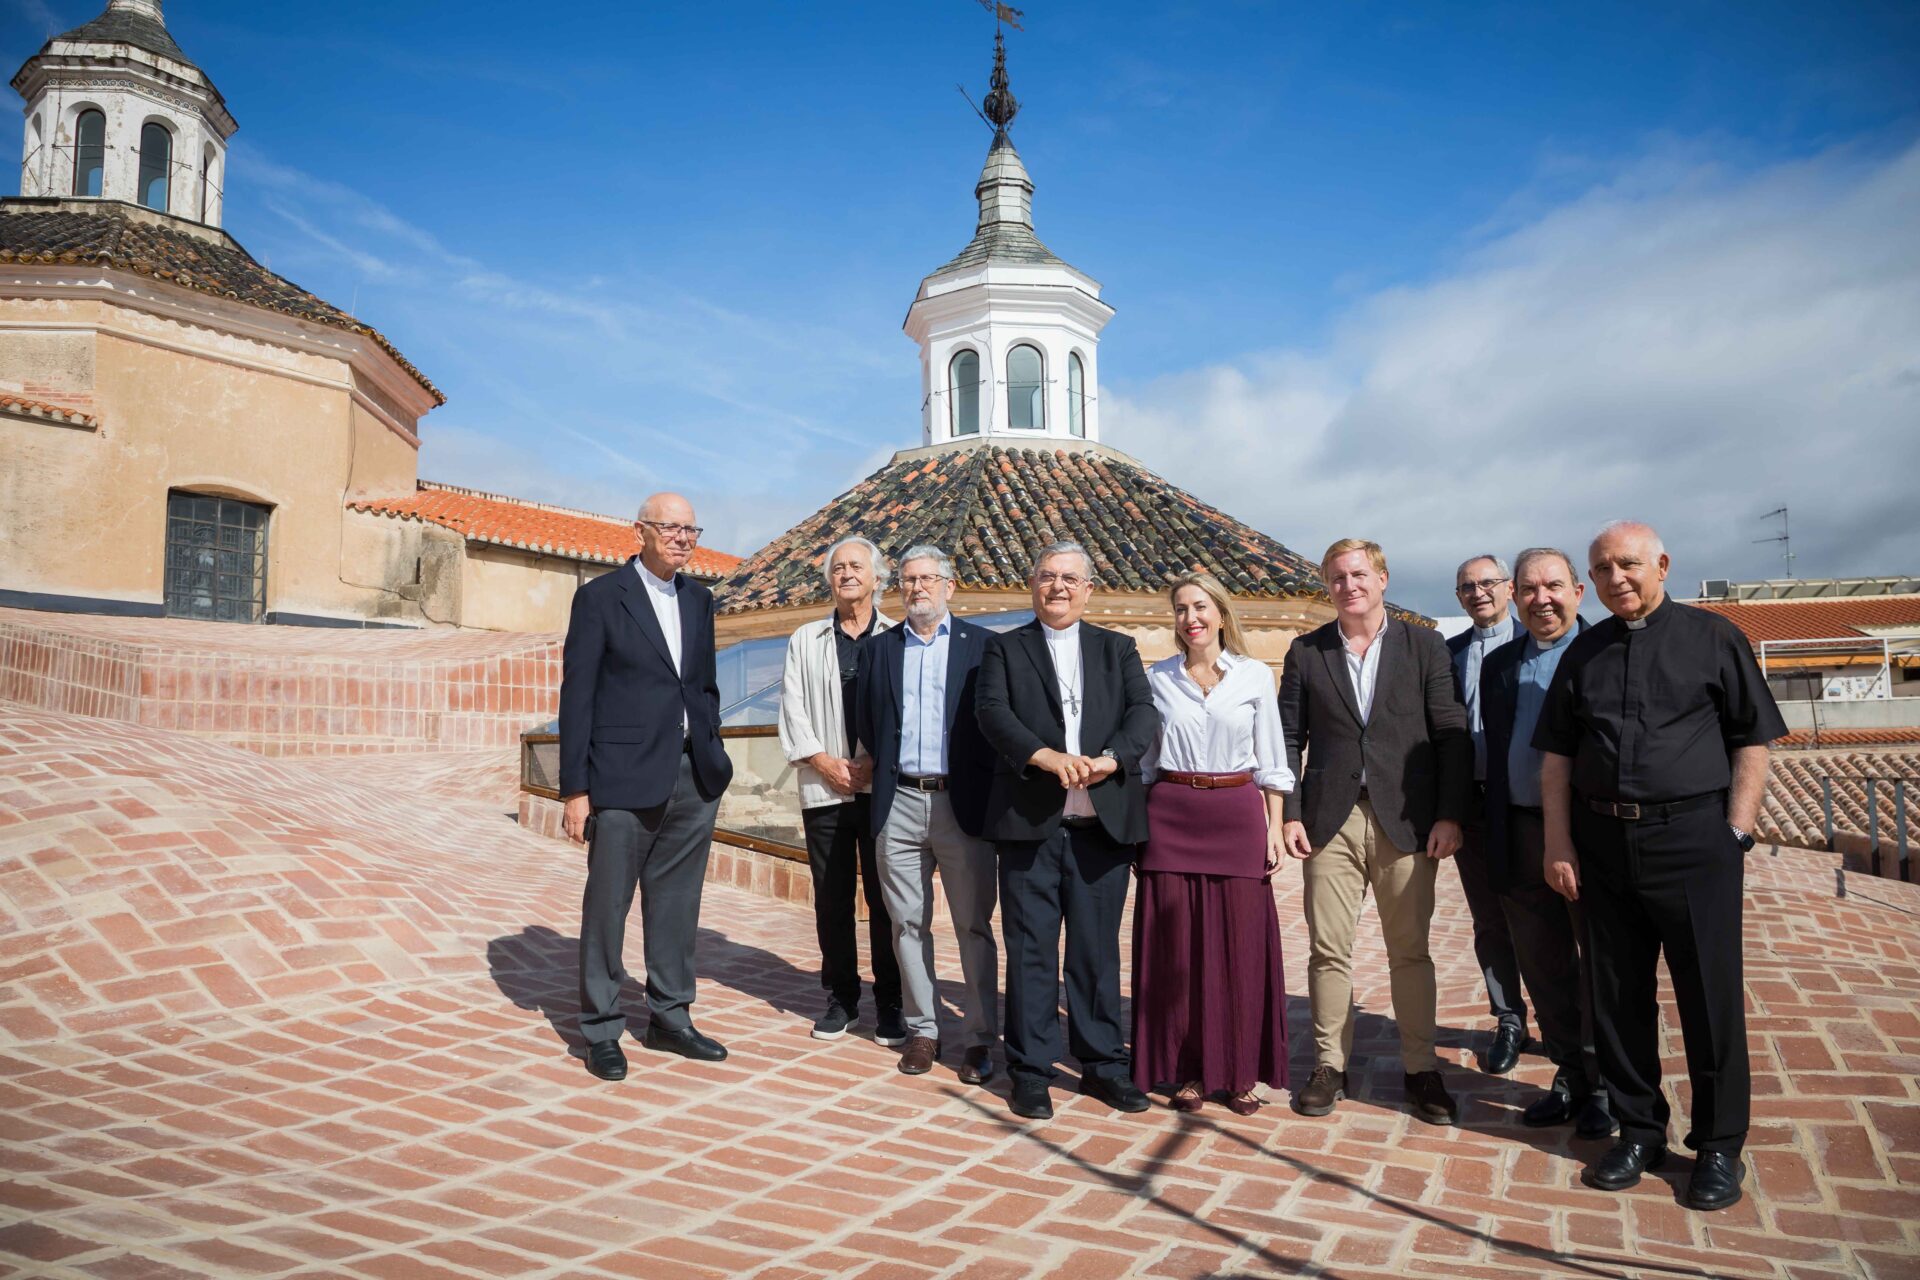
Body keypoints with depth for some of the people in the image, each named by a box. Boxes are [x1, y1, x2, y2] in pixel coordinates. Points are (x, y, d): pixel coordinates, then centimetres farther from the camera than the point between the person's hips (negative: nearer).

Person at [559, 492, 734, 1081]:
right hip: (624, 780, -5)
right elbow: (576, 697, -7)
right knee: (607, 906, 5)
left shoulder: (698, 599, 12)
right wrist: (575, 788, -10)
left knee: (677, 906, 13)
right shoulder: (600, 597, -4)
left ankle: (670, 1018, 27)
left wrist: (714, 761, 11)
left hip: (693, 779, 5)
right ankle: (601, 1029, 19)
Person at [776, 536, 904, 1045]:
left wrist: (875, 762, -11)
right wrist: (825, 762, -6)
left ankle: (889, 1002, 12)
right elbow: (793, 712, 6)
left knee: (885, 897, 2)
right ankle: (841, 997, 19)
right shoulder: (805, 640, 12)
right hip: (824, 789, 2)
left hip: (884, 787, -2)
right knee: (832, 898, 7)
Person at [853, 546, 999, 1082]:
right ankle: (922, 1030, 20)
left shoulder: (982, 645, 3)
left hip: (963, 804, -3)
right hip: (899, 803, 3)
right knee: (908, 923, 8)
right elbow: (866, 721, 17)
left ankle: (981, 1038, 10)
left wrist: (988, 787, -2)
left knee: (973, 925, 1)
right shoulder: (879, 648, 12)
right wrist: (885, 771, 8)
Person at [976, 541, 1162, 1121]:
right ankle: (1030, 1070, 16)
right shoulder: (1004, 649, 9)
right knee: (1030, 951, 4)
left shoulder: (1117, 649, 14)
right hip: (1029, 822, -1)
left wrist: (1109, 759, -20)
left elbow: (1143, 714, 0)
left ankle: (1103, 1064, 21)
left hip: (1103, 823, 2)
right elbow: (994, 714, -7)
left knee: (1098, 950, 9)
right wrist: (1048, 757, -23)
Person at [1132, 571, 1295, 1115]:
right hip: (1171, 819, 1)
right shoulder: (1157, 678, 5)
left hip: (1237, 818, 0)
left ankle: (1240, 1071, 16)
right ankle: (1188, 1069, 15)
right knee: (1177, 947, 3)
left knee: (1240, 945, 2)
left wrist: (1274, 828, 0)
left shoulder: (1255, 676, 3)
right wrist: (1136, 827, 3)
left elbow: (1271, 762, 6)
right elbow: (1144, 759, 9)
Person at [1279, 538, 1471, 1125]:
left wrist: (1449, 815, -6)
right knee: (1328, 950, 4)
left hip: (1405, 822, -1)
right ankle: (1329, 1065, 15)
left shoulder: (1425, 647, 4)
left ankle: (1421, 1069, 18)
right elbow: (1289, 738, 6)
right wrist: (1290, 813, -3)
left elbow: (1452, 736, 1)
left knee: (1410, 951, 6)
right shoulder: (1306, 652, 7)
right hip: (1331, 822, 1)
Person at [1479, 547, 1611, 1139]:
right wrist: (1496, 839, 10)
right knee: (1544, 969, 13)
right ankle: (1569, 1076, 28)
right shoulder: (1498, 665, 12)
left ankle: (1604, 1084, 22)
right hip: (1522, 836, 5)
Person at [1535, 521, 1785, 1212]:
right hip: (1603, 841, 3)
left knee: (1710, 995, 4)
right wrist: (1559, 844, 3)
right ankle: (1639, 1130, 25)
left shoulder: (1713, 637, 1)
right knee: (1618, 997, 10)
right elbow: (1557, 757, 10)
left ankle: (1719, 1145, 19)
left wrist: (1735, 834, -9)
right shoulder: (1583, 654, 10)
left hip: (1693, 836, -3)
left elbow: (1752, 743, -2)